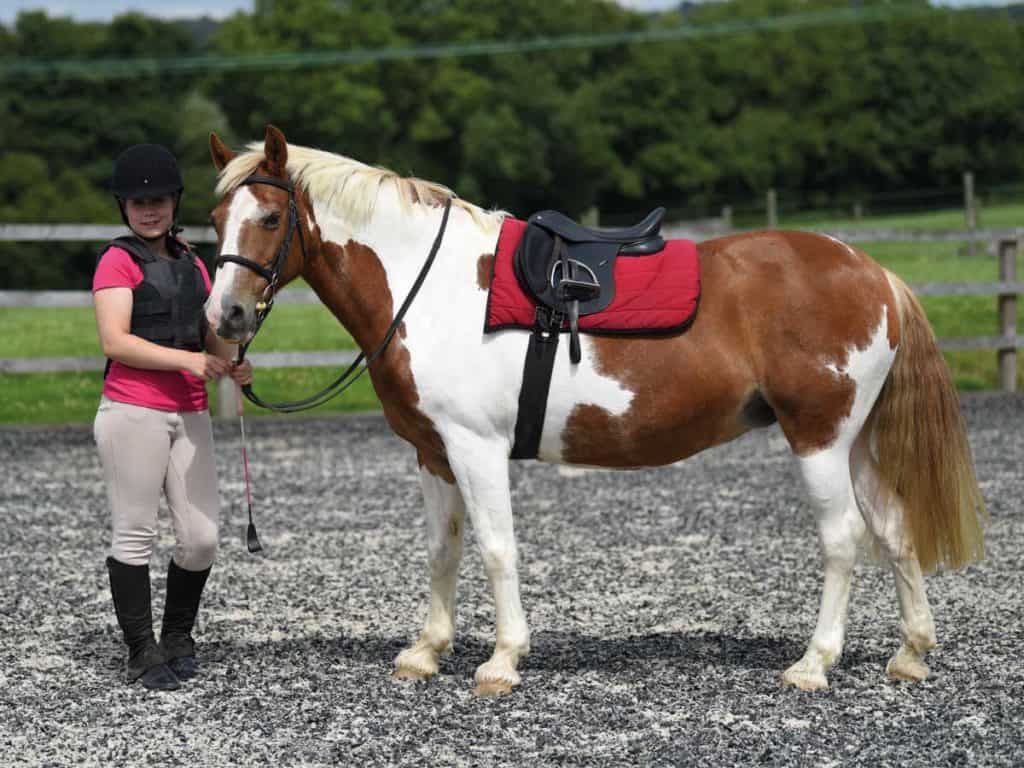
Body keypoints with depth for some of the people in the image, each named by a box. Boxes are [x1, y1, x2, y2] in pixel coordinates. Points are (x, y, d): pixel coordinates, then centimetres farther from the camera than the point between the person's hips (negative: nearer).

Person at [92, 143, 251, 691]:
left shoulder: (190, 263, 17)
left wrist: (233, 364, -4)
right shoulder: (118, 261, -4)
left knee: (201, 538, 4)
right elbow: (115, 341, -14)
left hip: (190, 414, 6)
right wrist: (188, 359, -21)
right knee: (134, 537, -1)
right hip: (133, 413, -6)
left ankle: (178, 637, 24)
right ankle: (142, 653, 7)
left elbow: (211, 333, 18)